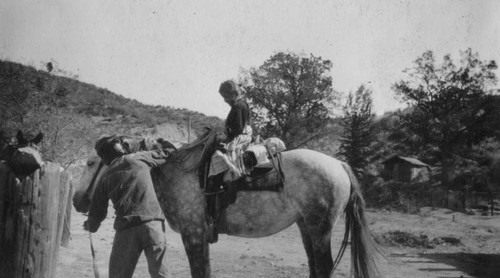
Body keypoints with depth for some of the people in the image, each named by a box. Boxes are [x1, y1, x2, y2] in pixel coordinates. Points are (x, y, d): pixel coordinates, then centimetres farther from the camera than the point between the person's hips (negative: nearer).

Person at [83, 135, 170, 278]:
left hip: (125, 230, 1)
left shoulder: (105, 179, 11)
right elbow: (166, 155, 18)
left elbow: (97, 212, 17)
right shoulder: (139, 158, 7)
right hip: (153, 224, -1)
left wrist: (90, 226, 38)